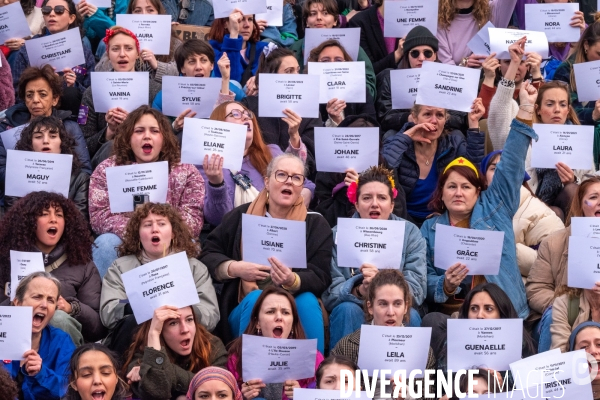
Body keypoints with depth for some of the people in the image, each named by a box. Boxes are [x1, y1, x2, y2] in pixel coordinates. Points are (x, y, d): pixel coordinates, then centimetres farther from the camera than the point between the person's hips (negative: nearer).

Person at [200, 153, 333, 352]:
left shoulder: (316, 224, 6)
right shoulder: (242, 215, 7)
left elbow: (320, 278, -5)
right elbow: (207, 255, 8)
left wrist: (293, 281, -27)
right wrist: (234, 268, -12)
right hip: (246, 309, 0)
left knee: (307, 300, -30)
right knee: (256, 298, -31)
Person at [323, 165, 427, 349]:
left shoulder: (410, 234, -2)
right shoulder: (339, 235, -4)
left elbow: (417, 290, -13)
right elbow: (330, 293, -12)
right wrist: (359, 291, -35)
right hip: (352, 319, -1)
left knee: (409, 315, -28)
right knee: (348, 309, -30)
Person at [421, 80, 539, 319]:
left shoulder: (494, 208, 14)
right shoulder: (430, 228, 16)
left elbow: (511, 164, 8)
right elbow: (425, 279, 10)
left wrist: (525, 110, 3)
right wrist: (446, 285, -13)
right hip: (450, 315, 0)